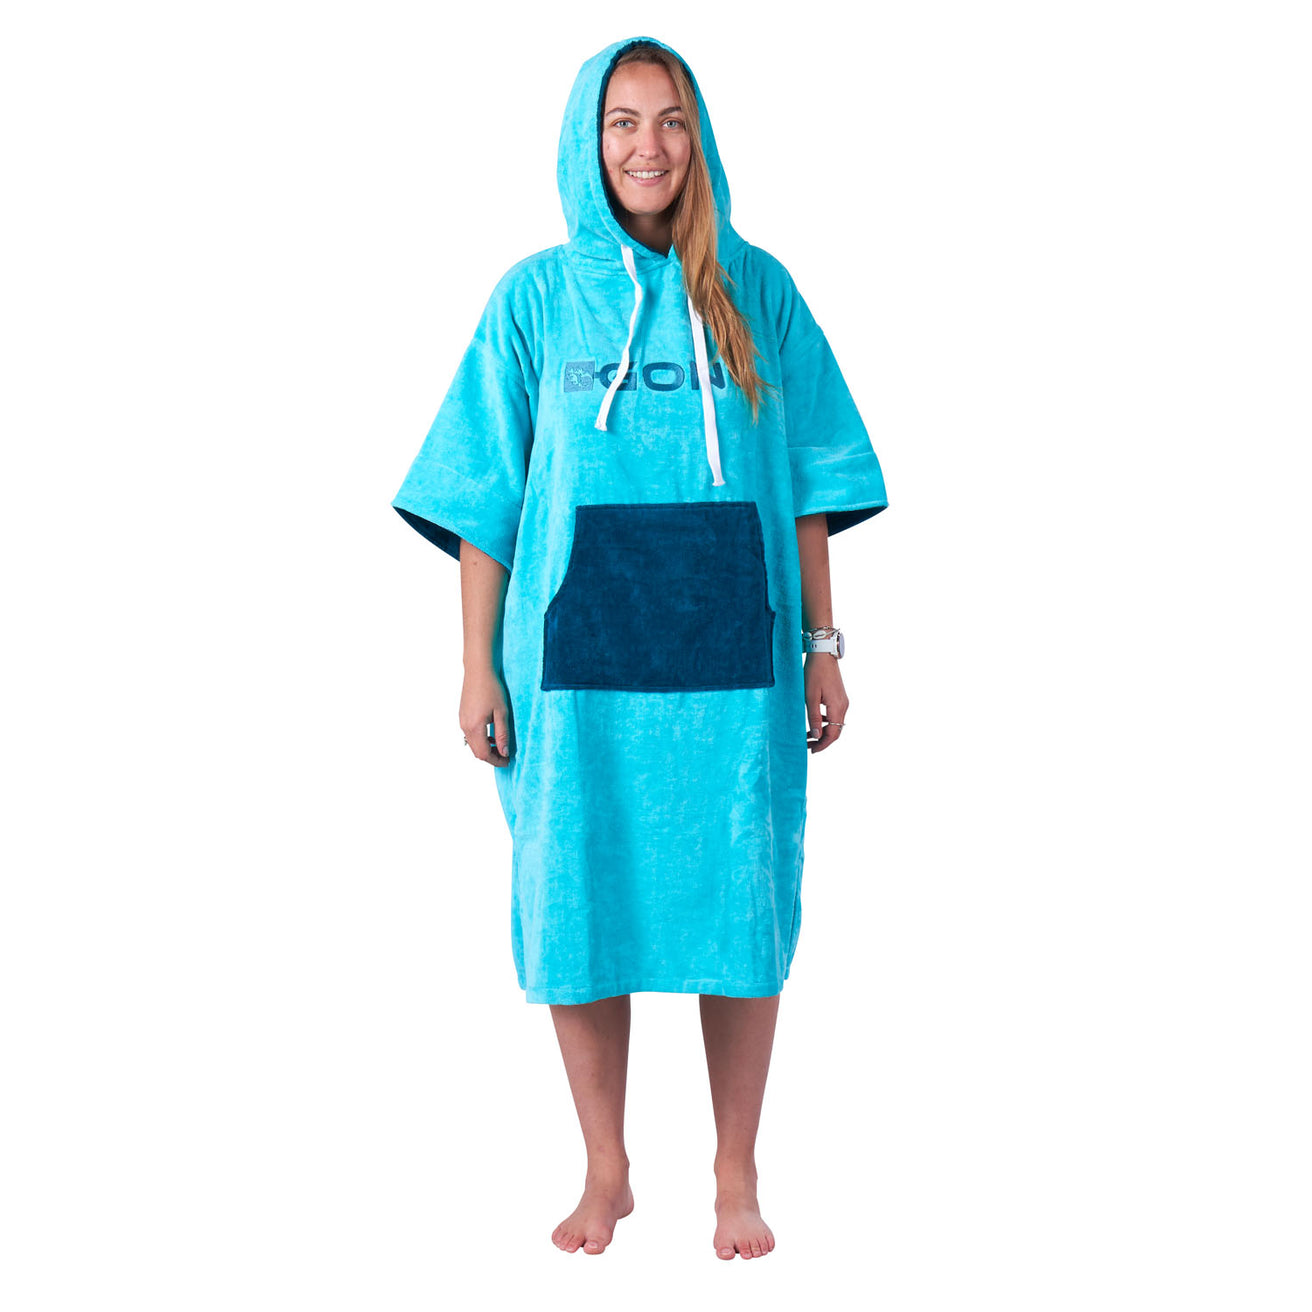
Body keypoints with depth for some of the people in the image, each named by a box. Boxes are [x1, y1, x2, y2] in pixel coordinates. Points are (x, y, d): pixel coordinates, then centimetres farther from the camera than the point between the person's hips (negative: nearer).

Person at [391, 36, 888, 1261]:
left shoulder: (757, 290, 6)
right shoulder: (536, 296, 5)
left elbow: (806, 483, 8)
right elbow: (486, 495, 4)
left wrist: (821, 643, 4)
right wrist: (478, 664, -1)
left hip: (731, 655, 0)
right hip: (577, 655, 0)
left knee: (742, 912, 3)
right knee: (579, 909, 5)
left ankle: (737, 1178, 19)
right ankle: (605, 1172, 23)